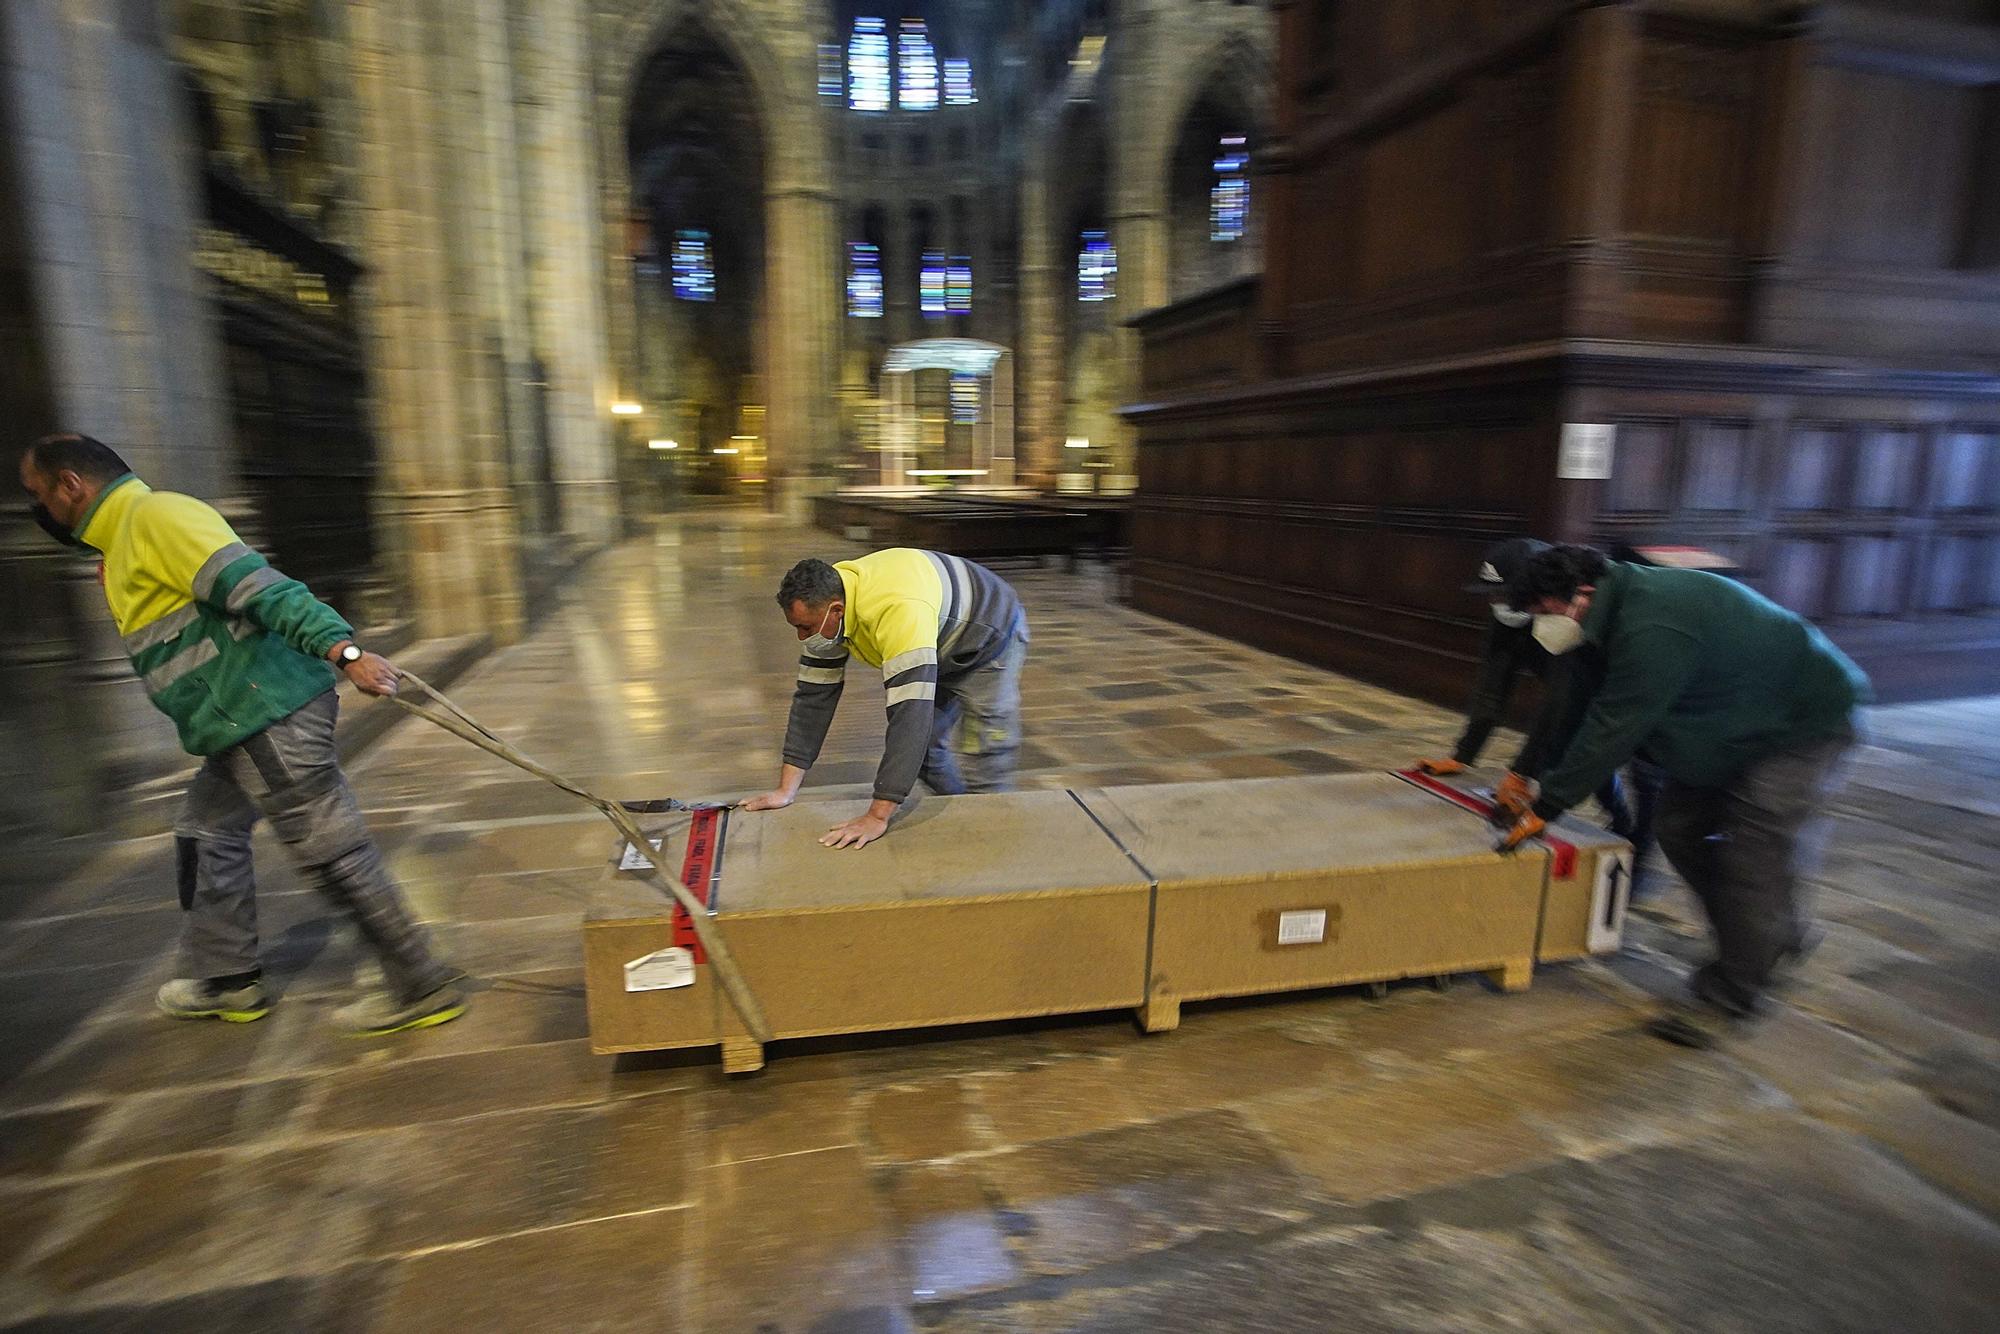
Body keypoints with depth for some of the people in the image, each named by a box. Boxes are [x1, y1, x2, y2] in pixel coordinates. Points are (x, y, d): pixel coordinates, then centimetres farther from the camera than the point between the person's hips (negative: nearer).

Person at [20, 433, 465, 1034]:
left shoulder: (154, 515, -10)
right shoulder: (126, 539, 25)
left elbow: (257, 585, -23)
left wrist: (341, 649, -32)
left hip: (267, 715, -11)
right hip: (249, 720, 11)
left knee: (333, 849, -7)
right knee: (206, 835, 23)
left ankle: (422, 988, 2)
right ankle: (226, 978, 39)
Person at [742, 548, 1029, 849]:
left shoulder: (899, 610, -45)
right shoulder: (824, 607, -20)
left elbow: (911, 714, -49)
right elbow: (814, 693, -14)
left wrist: (878, 817, -48)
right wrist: (786, 790, -16)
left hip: (989, 641, -7)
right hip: (941, 652, 7)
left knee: (985, 772, -9)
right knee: (923, 748, 11)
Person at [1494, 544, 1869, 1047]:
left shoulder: (1653, 631, -35)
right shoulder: (1626, 609, -3)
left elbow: (1612, 728, -33)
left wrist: (1546, 807, -26)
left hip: (1806, 723, -10)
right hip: (1739, 722, 10)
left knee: (1753, 852, -9)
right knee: (1682, 830, 10)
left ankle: (1728, 996, 4)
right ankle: (1781, 935, 30)